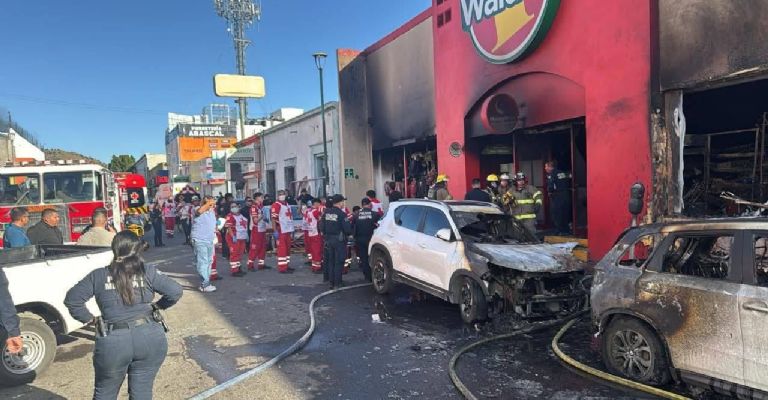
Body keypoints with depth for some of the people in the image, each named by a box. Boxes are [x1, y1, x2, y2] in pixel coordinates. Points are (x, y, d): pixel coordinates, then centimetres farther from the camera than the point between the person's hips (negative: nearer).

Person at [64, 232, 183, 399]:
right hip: (150, 338, 0)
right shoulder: (149, 272, 2)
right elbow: (176, 291, -1)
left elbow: (71, 299, 5)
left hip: (113, 342, 0)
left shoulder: (98, 276, 5)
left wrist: (88, 318, 15)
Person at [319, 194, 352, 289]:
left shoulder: (326, 213, 2)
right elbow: (347, 229, -16)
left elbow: (321, 226, 5)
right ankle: (337, 283, 5)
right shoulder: (341, 214, -16)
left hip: (328, 240, 6)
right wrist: (349, 232, 5)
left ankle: (331, 282, 20)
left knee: (330, 261, 15)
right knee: (338, 262, 3)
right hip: (339, 240, -6)